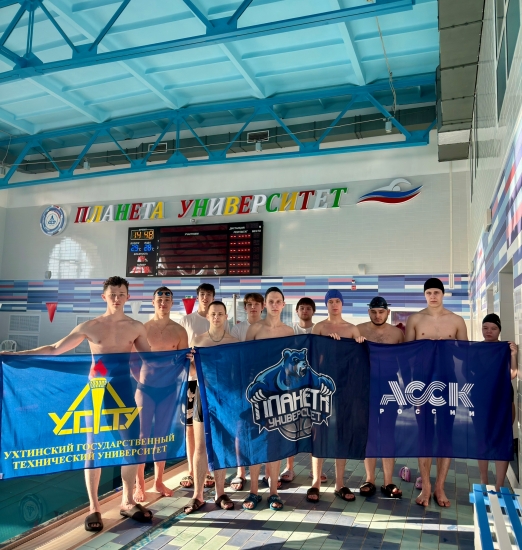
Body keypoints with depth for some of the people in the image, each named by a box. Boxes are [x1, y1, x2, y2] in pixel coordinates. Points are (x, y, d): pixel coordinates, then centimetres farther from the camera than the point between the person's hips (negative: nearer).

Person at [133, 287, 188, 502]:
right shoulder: (142, 328, -2)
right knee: (142, 435, 2)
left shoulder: (179, 331, 2)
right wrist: (138, 380, -12)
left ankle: (158, 481, 24)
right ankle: (139, 484, 14)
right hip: (145, 386, -2)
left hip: (168, 388, 2)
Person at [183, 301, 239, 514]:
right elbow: (192, 372, 6)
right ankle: (198, 495, 12)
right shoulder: (197, 339, 3)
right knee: (200, 447, 3)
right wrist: (189, 360, -14)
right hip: (203, 393, 0)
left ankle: (220, 493, 20)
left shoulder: (234, 342, 1)